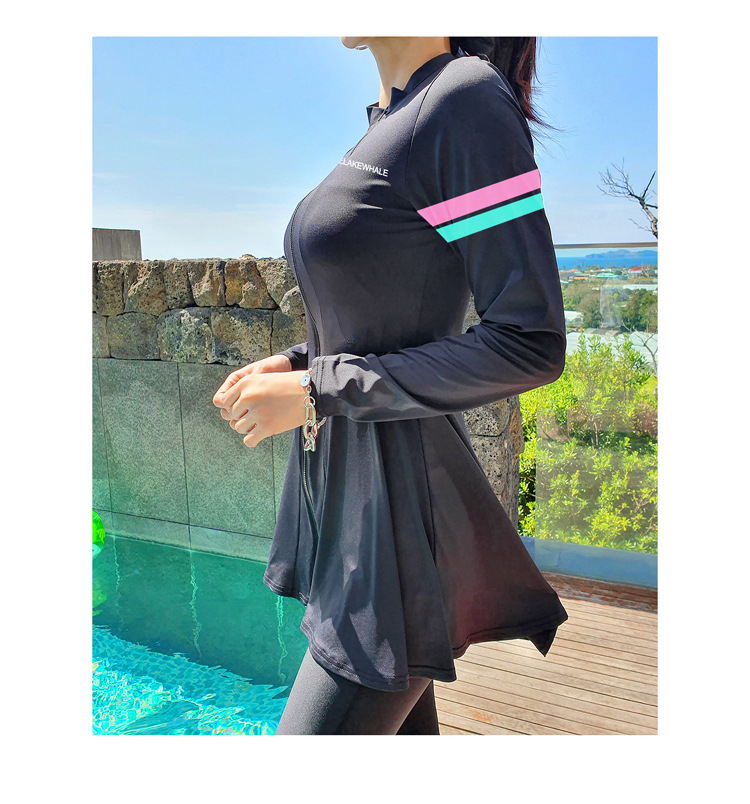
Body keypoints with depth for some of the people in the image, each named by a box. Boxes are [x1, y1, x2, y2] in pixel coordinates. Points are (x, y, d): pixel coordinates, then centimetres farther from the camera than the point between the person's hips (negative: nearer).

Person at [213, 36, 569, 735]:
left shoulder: (470, 99, -14)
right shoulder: (389, 128, 12)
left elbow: (532, 347, -20)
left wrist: (314, 391, -17)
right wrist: (294, 361, 3)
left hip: (398, 509, -8)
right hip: (339, 493, 9)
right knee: (402, 728, 22)